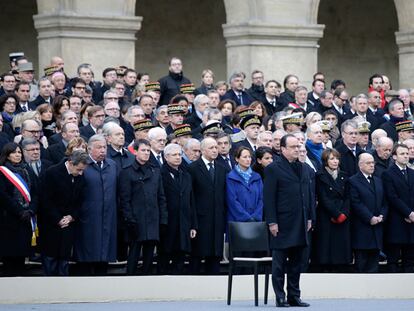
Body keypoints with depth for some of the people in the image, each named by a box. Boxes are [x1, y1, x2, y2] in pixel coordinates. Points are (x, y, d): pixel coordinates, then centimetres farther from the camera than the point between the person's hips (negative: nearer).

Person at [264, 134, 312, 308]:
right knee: (279, 264, 0)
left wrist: (309, 218, 12)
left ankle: (294, 296, 15)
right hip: (282, 224, -6)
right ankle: (280, 298, 3)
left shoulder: (304, 169, 15)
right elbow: (269, 198, -9)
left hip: (300, 224, 6)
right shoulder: (274, 169, -5)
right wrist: (272, 222, -15)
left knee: (298, 262, 9)